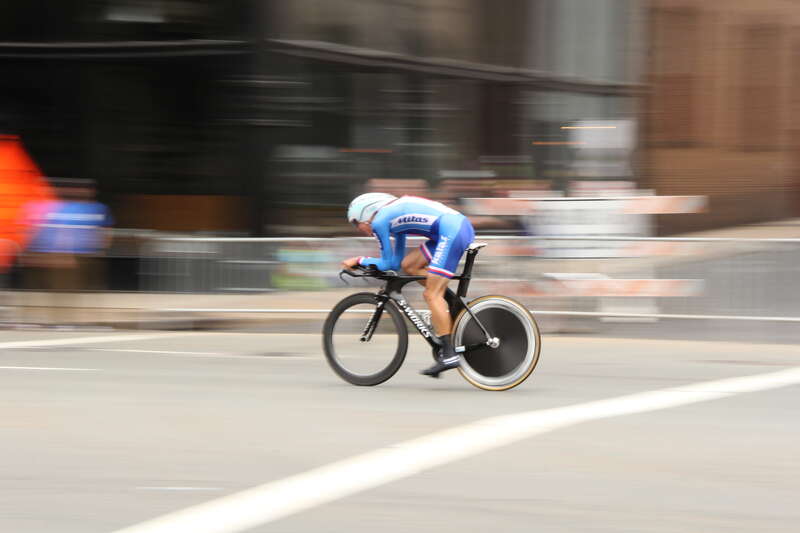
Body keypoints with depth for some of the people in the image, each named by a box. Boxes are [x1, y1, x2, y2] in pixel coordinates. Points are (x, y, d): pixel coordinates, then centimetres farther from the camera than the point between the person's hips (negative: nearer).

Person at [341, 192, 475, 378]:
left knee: (431, 295, -7)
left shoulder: (378, 221, 1)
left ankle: (449, 355, -10)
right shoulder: (394, 214, 28)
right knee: (409, 265, 14)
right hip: (462, 225, 9)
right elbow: (396, 263, 31)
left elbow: (388, 263, 6)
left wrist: (358, 260, 17)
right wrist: (363, 263, 27)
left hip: (451, 232, -9)